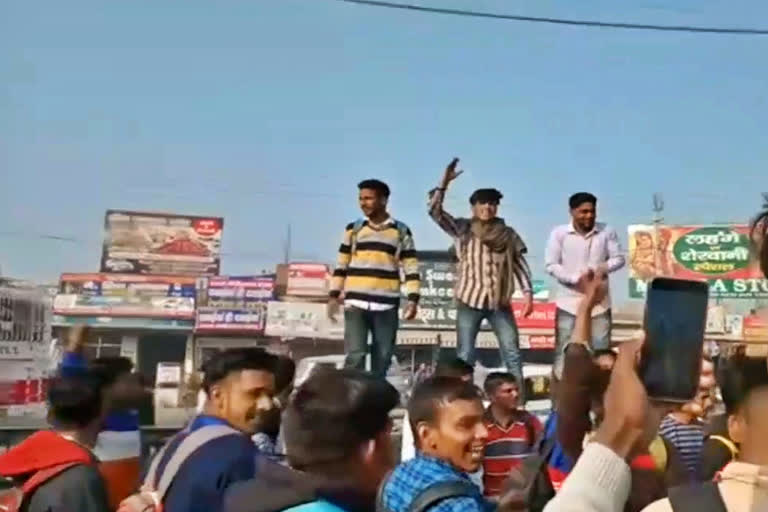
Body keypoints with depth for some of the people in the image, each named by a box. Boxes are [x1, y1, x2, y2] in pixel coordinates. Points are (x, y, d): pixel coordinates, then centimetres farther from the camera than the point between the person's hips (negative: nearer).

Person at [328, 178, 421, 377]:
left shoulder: (401, 232, 6)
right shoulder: (353, 229, 9)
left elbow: (411, 268, 5)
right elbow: (341, 266, 12)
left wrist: (413, 299, -5)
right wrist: (334, 295, 4)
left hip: (387, 305, 0)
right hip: (356, 303, 0)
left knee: (382, 359, 5)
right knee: (355, 355, -11)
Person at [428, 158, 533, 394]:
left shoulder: (508, 234, 5)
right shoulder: (462, 229, 1)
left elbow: (520, 265, 7)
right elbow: (434, 210, -8)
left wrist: (528, 293, -3)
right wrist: (444, 182, -18)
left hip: (500, 302, 1)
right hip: (469, 300, -1)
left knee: (513, 354, 0)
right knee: (465, 357, 3)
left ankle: (519, 401, 5)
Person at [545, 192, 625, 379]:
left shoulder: (607, 232, 1)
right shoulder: (559, 233, -3)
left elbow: (618, 259, 2)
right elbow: (551, 265, -6)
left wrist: (598, 269, -16)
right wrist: (577, 279, -18)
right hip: (569, 302, -1)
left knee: (601, 351, 6)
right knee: (564, 352, 4)